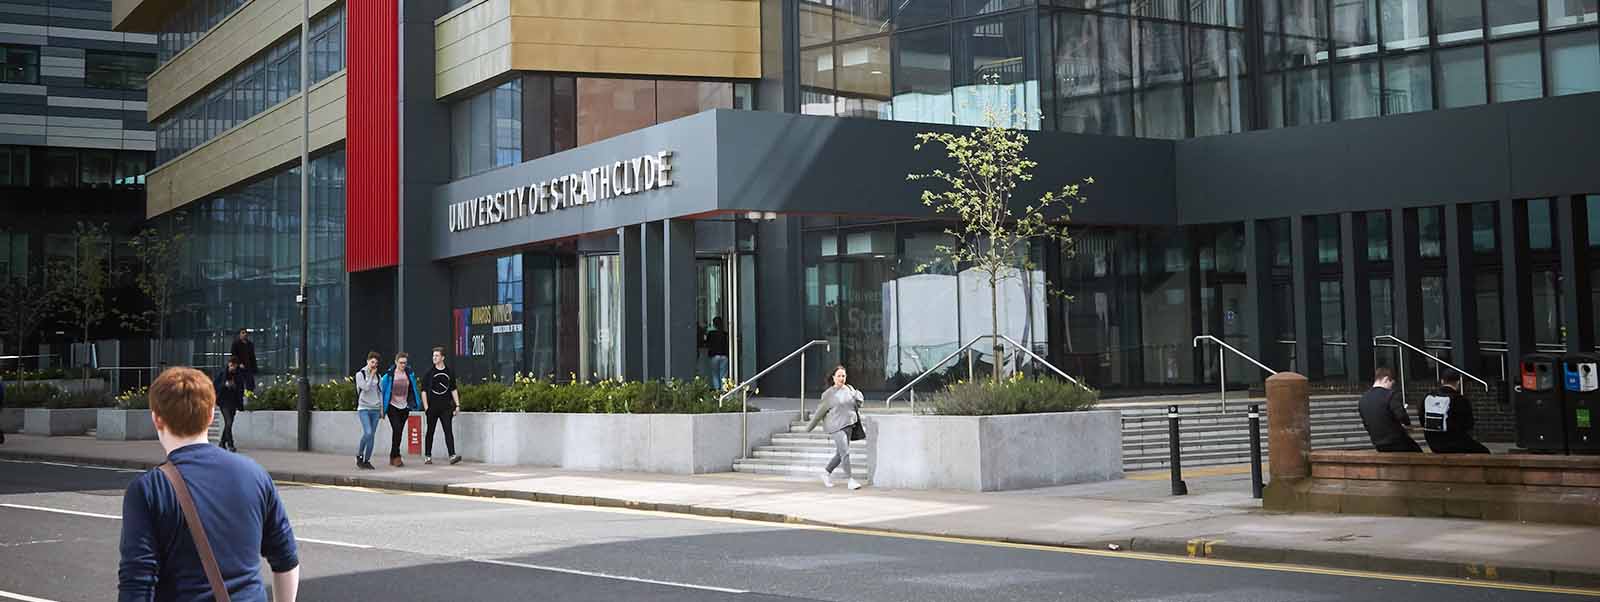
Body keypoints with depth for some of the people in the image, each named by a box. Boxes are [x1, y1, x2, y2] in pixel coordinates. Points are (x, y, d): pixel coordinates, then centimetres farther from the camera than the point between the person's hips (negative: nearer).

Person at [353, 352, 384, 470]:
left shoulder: (377, 376, 14)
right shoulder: (360, 374, 1)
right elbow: (366, 387, -12)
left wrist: (382, 409, 11)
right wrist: (371, 375, -4)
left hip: (375, 409, 4)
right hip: (364, 408, -4)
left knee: (372, 435, 1)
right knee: (367, 432, -18)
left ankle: (367, 460, 7)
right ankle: (359, 456, 0)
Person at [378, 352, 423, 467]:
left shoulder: (410, 374, 2)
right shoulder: (389, 375, -9)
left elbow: (413, 390, 12)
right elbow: (381, 390, -2)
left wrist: (415, 404, 9)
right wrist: (382, 408, -1)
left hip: (404, 407, 4)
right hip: (392, 406, -4)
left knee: (399, 432, 8)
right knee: (396, 429, -16)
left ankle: (392, 457, 18)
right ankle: (396, 456, -12)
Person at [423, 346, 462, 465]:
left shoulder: (449, 373, 9)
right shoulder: (429, 372, 2)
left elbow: (453, 390, 14)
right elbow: (424, 391, 1)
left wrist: (457, 405, 7)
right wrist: (426, 407, -8)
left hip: (445, 407, 1)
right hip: (432, 407, -1)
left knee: (449, 431, -9)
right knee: (430, 432, 6)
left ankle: (452, 455, -16)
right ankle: (428, 457, 15)